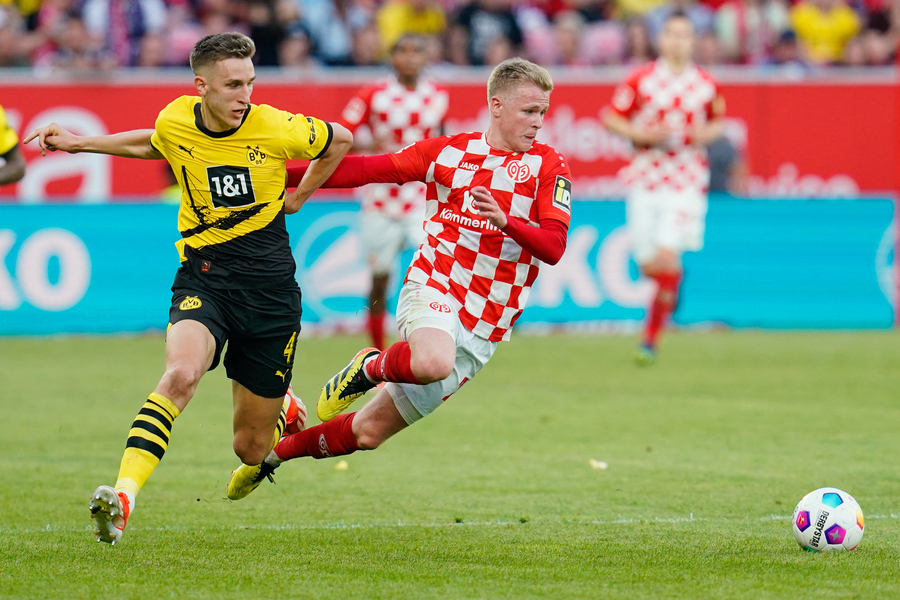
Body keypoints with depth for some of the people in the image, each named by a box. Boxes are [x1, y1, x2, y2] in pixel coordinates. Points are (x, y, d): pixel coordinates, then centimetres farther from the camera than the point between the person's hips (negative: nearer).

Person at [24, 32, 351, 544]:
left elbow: (340, 140, 11)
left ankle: (281, 409, 47)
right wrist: (78, 143, 22)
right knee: (181, 373, -34)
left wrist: (299, 197, 12)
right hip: (203, 277, 0)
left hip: (269, 288, 0)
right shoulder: (174, 123, -4)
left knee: (251, 449, 8)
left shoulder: (277, 129, -11)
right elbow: (151, 145, 23)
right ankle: (123, 498, -42)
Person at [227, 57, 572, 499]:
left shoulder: (549, 168, 1)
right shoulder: (447, 153, 4)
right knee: (433, 361, -40)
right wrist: (281, 174, 5)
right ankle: (370, 368, -5)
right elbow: (362, 169, 9)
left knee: (368, 432, 3)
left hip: (482, 330, 1)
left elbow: (554, 247, -9)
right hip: (433, 290, -1)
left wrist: (505, 221, -28)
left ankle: (275, 452, 28)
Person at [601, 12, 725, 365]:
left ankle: (651, 336, -6)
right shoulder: (641, 80, 0)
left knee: (667, 259, -15)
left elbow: (718, 121, 20)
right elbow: (611, 118, 4)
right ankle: (671, 284, 39)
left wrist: (707, 134, -3)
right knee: (649, 266, 1)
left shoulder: (706, 85, 4)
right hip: (645, 179, 1)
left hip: (686, 182, -1)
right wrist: (641, 134, -12)